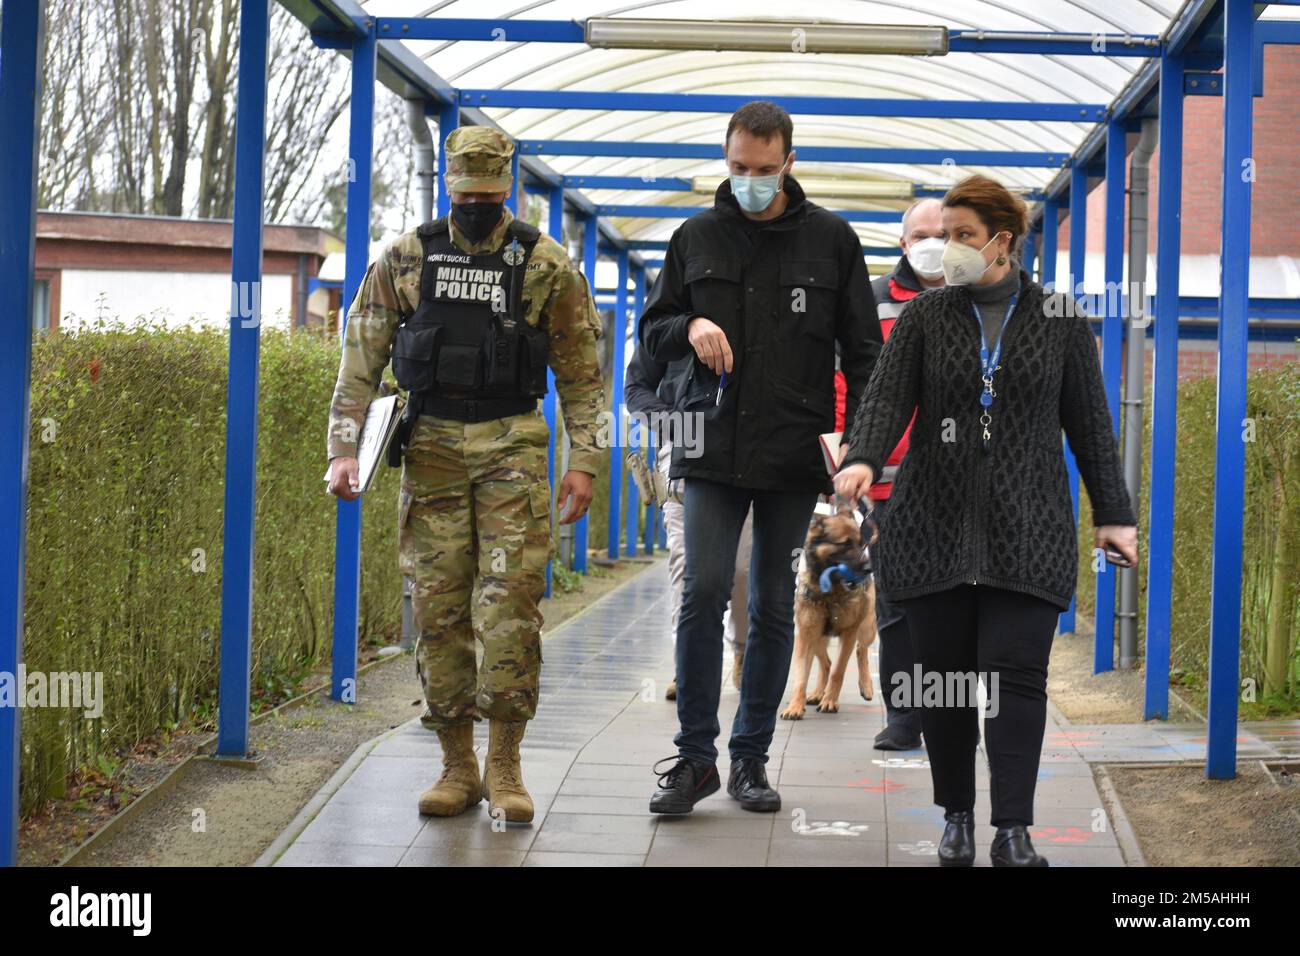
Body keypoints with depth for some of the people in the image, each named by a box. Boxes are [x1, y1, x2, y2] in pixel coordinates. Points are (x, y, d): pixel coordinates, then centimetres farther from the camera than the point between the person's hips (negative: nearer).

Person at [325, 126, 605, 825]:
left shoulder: (546, 264, 3)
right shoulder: (404, 259, 6)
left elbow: (580, 372, 6)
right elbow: (361, 358, 7)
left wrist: (584, 460, -1)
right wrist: (344, 448, -1)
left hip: (512, 446, -2)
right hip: (431, 446, 2)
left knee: (511, 603, -9)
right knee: (437, 609, 1)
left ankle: (505, 766, 0)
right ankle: (458, 766, 10)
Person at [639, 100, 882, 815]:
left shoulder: (831, 240, 5)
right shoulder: (696, 238, 8)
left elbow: (862, 352, 7)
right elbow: (652, 332, 15)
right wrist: (689, 328, -9)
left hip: (794, 453, 0)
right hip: (714, 449, 0)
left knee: (774, 607, 6)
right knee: (703, 595, -8)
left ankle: (751, 756, 15)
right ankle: (695, 756, 1)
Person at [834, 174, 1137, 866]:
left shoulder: (1060, 321, 7)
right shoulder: (924, 316, 7)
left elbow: (1090, 424, 10)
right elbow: (887, 397, -4)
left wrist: (1113, 514, 8)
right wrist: (861, 458, -23)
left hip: (1027, 533, -1)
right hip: (934, 528, 2)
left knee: (1016, 674, -10)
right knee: (942, 676, 5)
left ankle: (1013, 833, -8)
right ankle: (957, 818, 19)